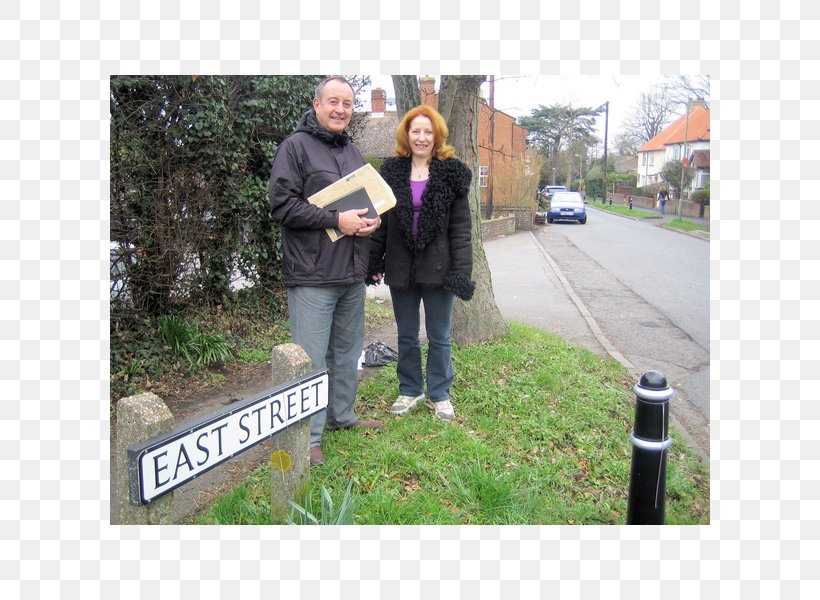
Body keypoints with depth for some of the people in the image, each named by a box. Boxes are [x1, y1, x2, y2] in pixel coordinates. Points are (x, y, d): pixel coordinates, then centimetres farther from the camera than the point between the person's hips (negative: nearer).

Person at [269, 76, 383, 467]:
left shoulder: (352, 151, 18)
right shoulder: (296, 146, -5)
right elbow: (281, 205, -13)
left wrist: (371, 220, 2)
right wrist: (336, 220, -19)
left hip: (352, 274, 8)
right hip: (313, 276, -7)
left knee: (348, 351, 17)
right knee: (311, 359, -2)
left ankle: (342, 416, 33)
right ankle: (308, 436, 11)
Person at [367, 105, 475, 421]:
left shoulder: (452, 173, -3)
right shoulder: (391, 171, 4)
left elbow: (461, 227, -5)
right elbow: (380, 221, 7)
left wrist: (462, 271, -12)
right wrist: (374, 262, 3)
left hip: (437, 267, -2)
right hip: (401, 266, 3)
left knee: (439, 336, 10)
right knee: (406, 335, 15)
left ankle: (439, 393, 27)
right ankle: (409, 390, 32)